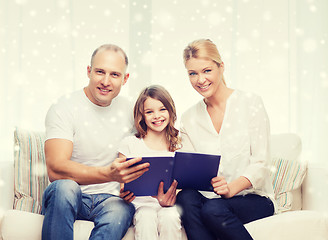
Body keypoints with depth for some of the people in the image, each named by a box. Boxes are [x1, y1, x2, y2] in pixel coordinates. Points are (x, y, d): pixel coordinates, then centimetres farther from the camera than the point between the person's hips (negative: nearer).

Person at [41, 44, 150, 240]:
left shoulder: (128, 109, 8)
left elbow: (134, 162, 19)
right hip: (67, 199, -2)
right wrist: (109, 174, -37)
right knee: (65, 187, -37)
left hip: (109, 199, 3)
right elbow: (55, 169, -22)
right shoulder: (64, 109, -8)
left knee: (122, 210, -33)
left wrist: (130, 187, -6)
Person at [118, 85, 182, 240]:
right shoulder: (130, 144, 6)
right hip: (142, 204, -1)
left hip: (169, 205, 1)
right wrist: (124, 194, -18)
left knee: (170, 219, -32)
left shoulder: (177, 145, 9)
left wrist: (170, 199, -16)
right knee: (146, 221, -33)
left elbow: (181, 183, 6)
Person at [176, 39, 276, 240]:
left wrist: (232, 187, -26)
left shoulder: (250, 103, 0)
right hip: (210, 197, 3)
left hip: (254, 197, -3)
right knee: (186, 197, -31)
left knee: (213, 209, -34)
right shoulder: (188, 119, 11)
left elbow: (260, 164, -6)